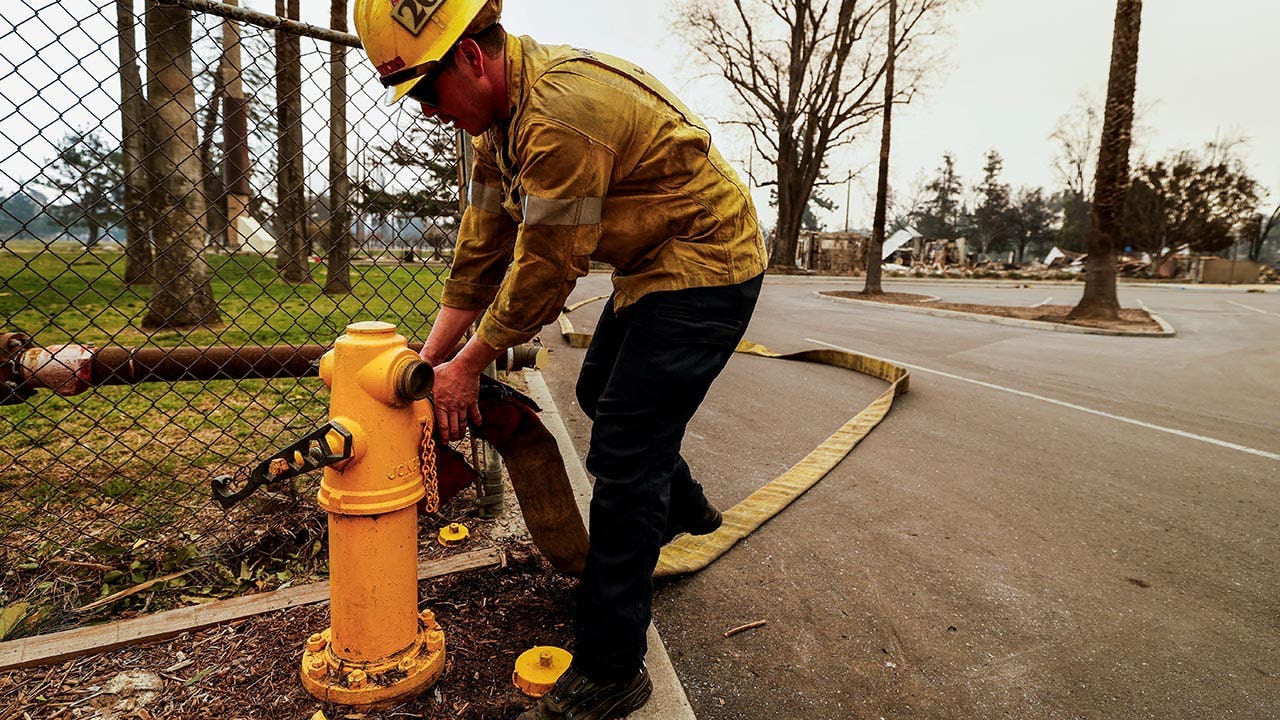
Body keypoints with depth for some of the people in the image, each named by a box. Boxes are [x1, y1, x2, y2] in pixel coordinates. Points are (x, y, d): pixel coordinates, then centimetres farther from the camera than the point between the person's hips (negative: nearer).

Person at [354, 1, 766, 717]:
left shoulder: (561, 108, -28)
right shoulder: (502, 113, 5)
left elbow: (544, 269, -23)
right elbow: (483, 245, 6)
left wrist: (468, 366, -11)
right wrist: (431, 356, 5)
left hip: (706, 265, -10)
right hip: (654, 264, 10)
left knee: (622, 456, -11)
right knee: (600, 394, 23)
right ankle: (683, 506, 48)